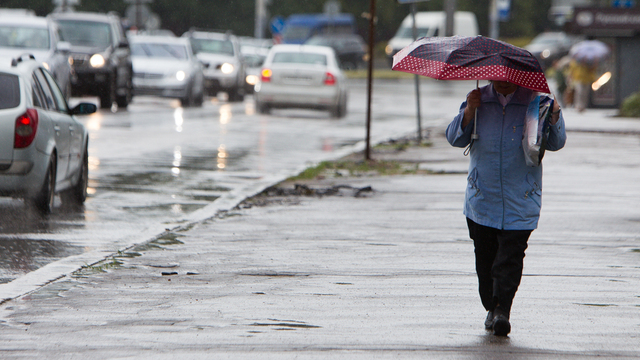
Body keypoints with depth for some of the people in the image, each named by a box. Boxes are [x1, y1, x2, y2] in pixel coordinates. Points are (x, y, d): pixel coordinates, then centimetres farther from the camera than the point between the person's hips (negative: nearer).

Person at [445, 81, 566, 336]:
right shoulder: (478, 100, 7)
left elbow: (555, 143, -2)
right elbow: (455, 138, 4)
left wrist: (554, 116, -20)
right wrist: (469, 111, -11)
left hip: (520, 199, -3)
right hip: (482, 198, 3)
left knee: (510, 256, -11)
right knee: (485, 256, 7)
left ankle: (502, 310, -11)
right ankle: (491, 308, 21)